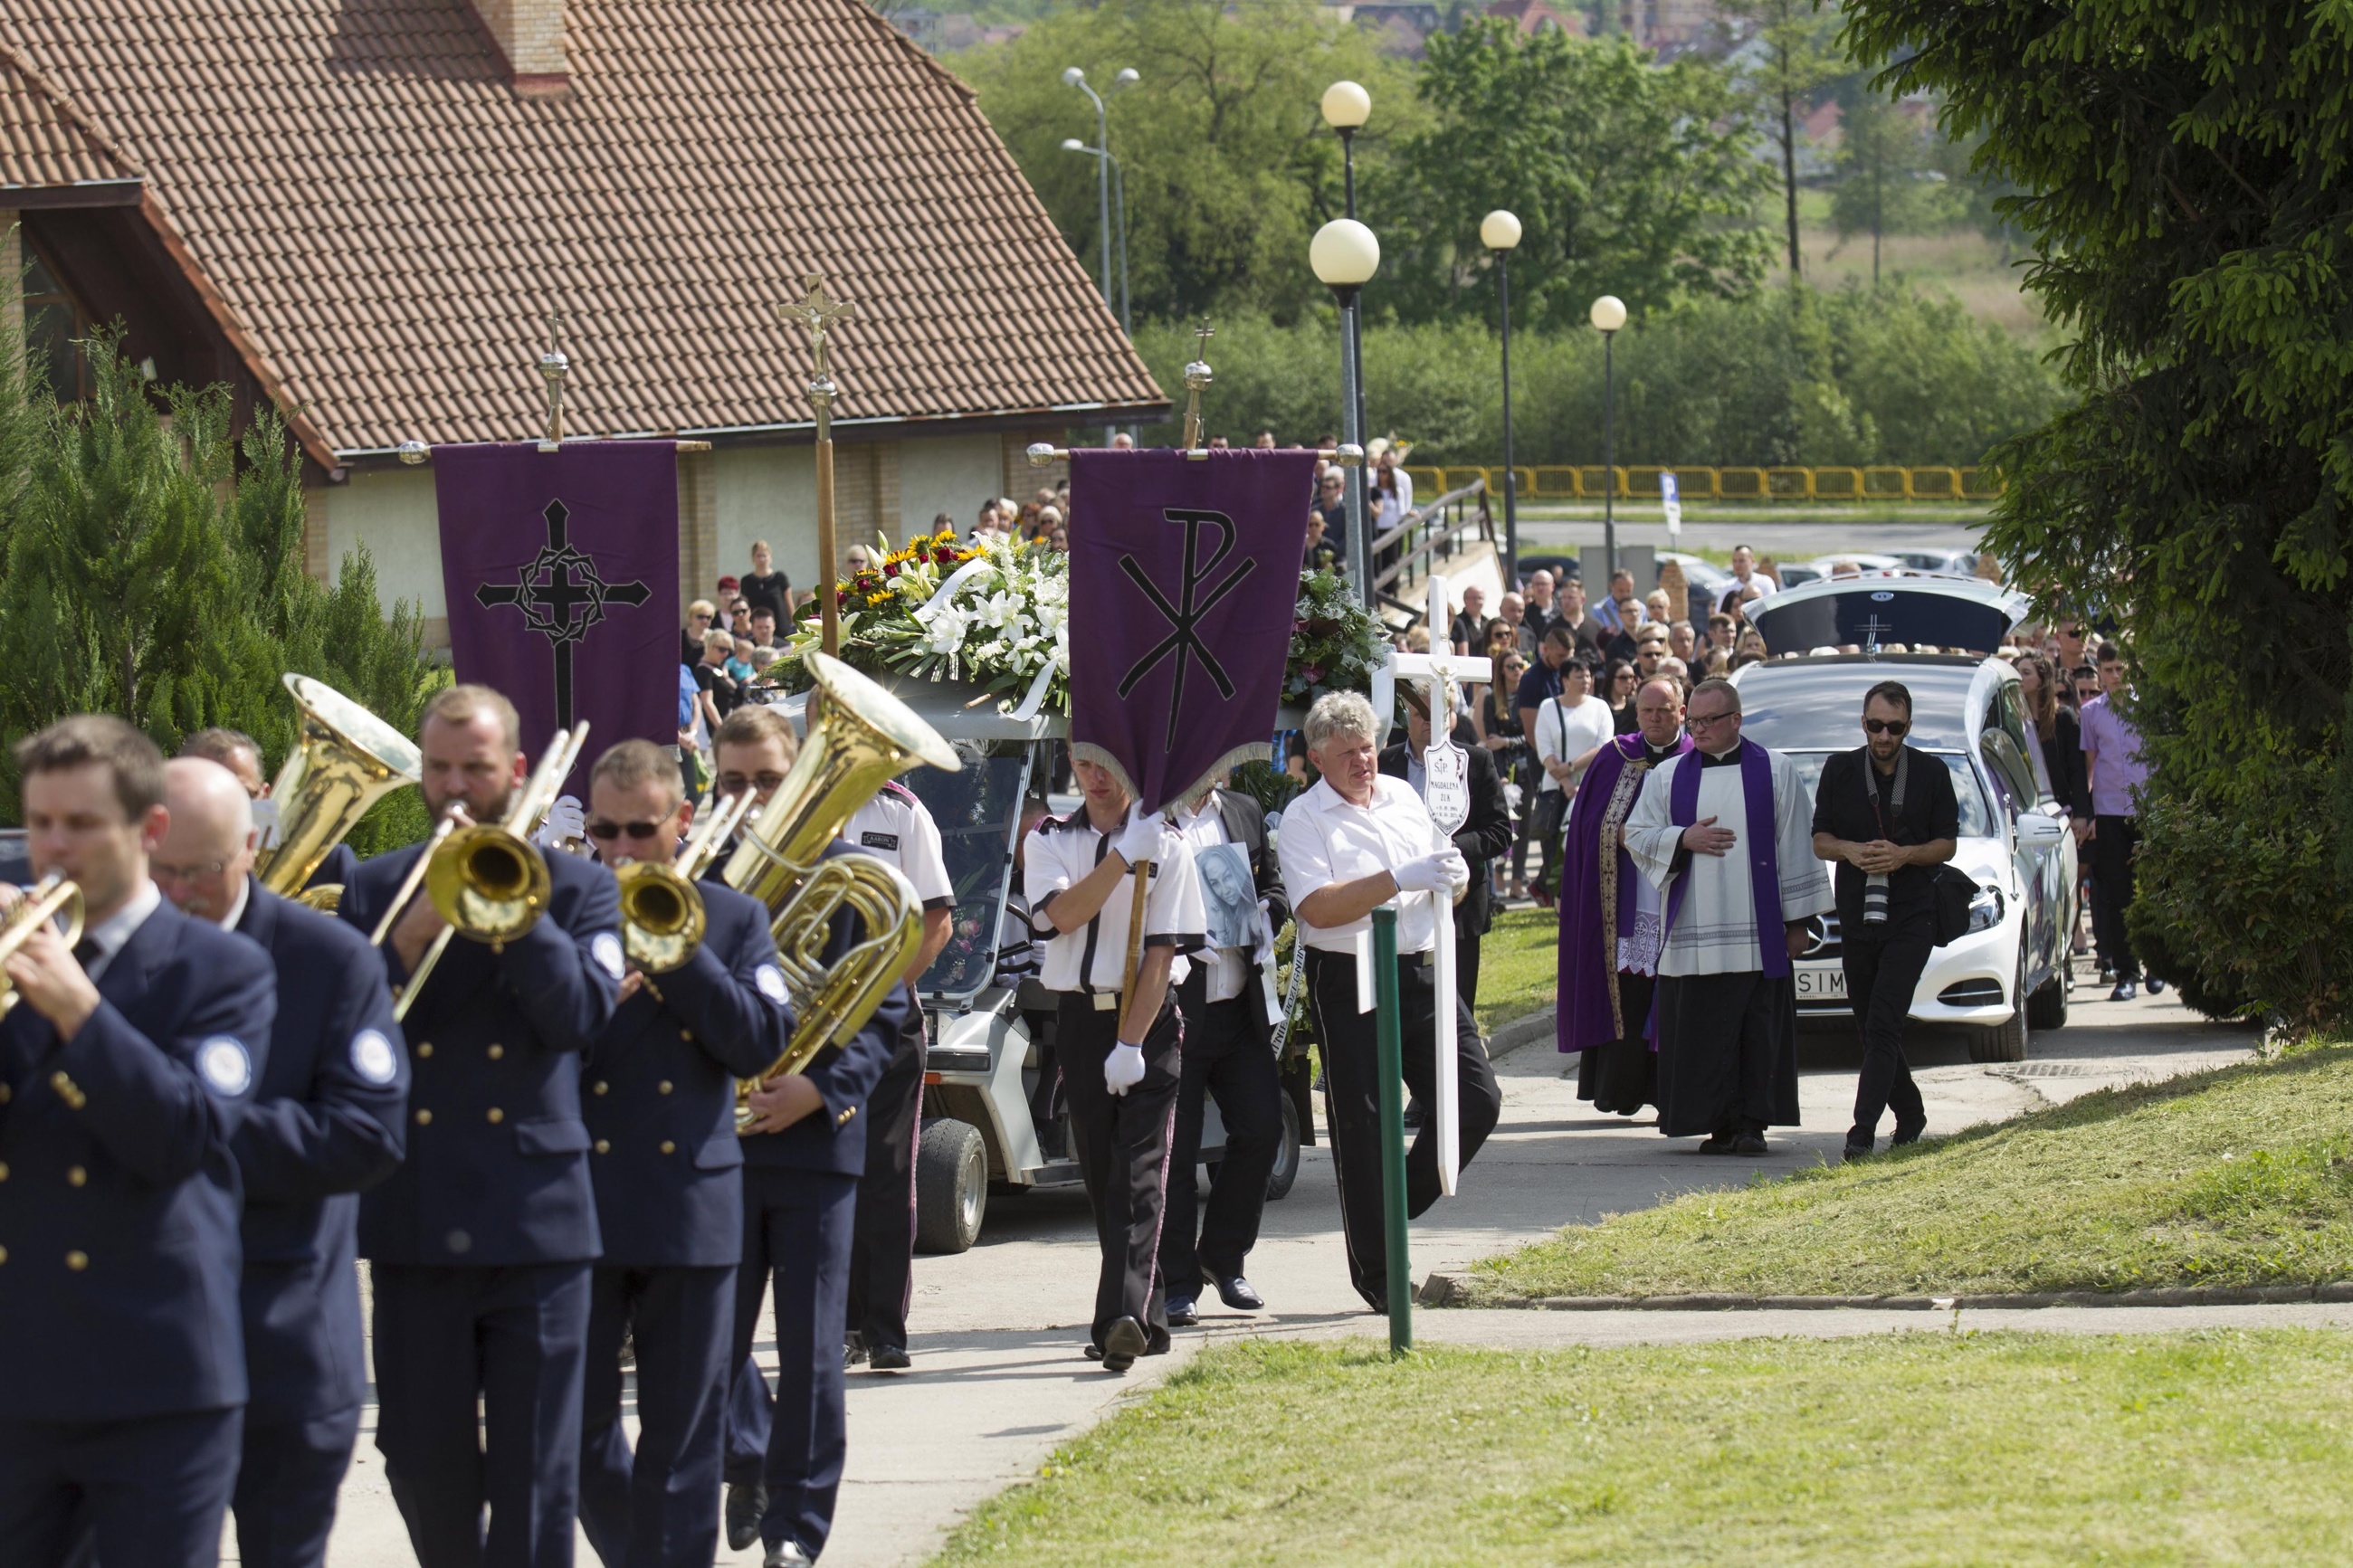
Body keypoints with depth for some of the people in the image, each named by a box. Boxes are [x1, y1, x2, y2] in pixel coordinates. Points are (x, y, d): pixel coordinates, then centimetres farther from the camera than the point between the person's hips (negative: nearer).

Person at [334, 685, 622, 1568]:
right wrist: (404, 946, -15)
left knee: (534, 1478, -1)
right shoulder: (374, 891, 10)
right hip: (415, 1221, 2)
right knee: (423, 1462, 4)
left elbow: (583, 1015, -11)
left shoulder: (577, 890, 6)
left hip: (535, 1222, -1)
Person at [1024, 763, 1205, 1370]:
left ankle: (1128, 1315, -26)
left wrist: (1130, 1044, -14)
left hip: (1149, 1018, -3)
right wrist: (1123, 855, -21)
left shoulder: (1166, 845, -1)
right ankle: (1144, 1320, 15)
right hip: (1079, 1018, 3)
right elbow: (1062, 914, -12)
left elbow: (1162, 950, -7)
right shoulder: (1050, 841, 7)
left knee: (1138, 1171, -14)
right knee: (1102, 1175, 6)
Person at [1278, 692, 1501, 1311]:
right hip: (1350, 984, -5)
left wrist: (1454, 879, -5)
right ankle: (1375, 1272, 7)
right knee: (1361, 1127, -2)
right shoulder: (1304, 819, -3)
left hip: (1421, 974, 5)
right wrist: (1400, 881, -23)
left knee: (1478, 1100, -1)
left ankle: (1396, 1207, 19)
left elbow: (1448, 886, 21)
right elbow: (1318, 908, -17)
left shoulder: (1404, 797, 14)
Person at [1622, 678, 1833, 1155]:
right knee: (1702, 1032, -1)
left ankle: (1752, 1123, 1)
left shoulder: (1775, 772, 5)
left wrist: (1796, 919, 1)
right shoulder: (1670, 777, 11)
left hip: (1757, 932, -2)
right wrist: (1684, 839, -9)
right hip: (1693, 932, 2)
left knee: (1758, 1029, -3)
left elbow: (1794, 847, 5)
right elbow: (1636, 835, 10)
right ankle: (1718, 1126, 4)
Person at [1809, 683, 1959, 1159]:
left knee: (1883, 1025, -14)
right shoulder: (1840, 771, 6)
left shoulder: (1931, 774, 1)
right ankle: (1909, 1114, 29)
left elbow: (1947, 844, 5)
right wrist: (1851, 850, -11)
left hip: (1911, 918, -4)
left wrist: (1904, 855, -14)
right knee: (1870, 1027, 10)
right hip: (1856, 918, 4)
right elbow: (1820, 840, 10)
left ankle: (1864, 1131, -20)